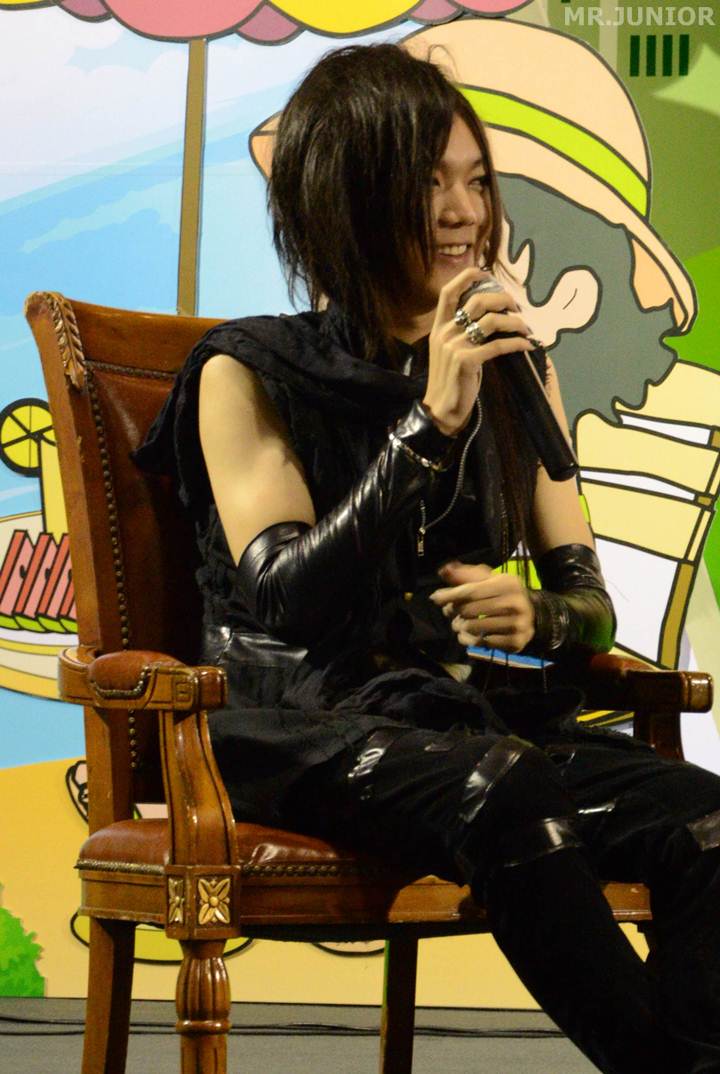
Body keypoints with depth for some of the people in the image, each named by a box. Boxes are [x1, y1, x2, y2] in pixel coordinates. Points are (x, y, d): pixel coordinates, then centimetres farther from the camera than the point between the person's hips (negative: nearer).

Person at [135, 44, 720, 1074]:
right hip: (300, 726, -4)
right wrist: (432, 421, -19)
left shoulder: (513, 368, 15)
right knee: (509, 797, -37)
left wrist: (535, 617, -11)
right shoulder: (249, 373, 1)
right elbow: (284, 600, -14)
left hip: (470, 710, 5)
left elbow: (589, 601, 14)